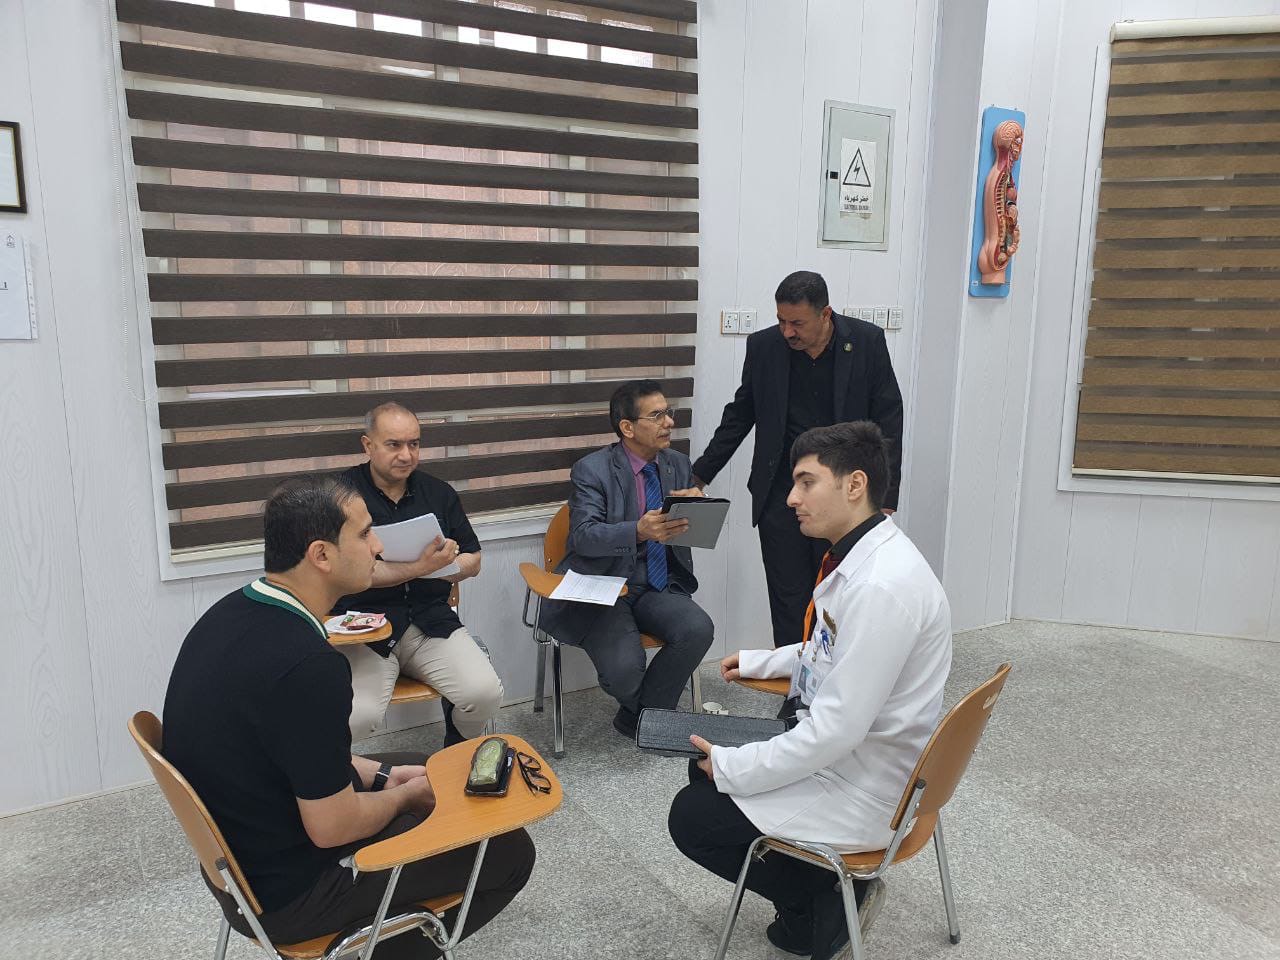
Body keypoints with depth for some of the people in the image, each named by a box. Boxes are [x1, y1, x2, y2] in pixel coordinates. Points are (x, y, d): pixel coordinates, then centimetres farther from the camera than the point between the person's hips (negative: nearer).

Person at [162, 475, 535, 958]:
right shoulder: (308, 665, -33)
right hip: (286, 893, -8)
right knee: (510, 850, 1)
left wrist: (382, 773, 8)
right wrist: (403, 795, -6)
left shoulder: (232, 612, -5)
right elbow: (332, 827, -24)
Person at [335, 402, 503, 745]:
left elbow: (472, 561, 15)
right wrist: (421, 567, -21)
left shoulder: (438, 492, 12)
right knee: (356, 716, -30)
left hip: (432, 619, 4)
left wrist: (442, 565, -7)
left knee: (485, 694, -18)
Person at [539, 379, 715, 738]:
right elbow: (584, 536, -22)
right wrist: (640, 531, -40)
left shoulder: (677, 464, 8)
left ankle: (638, 718, -1)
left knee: (698, 629, -25)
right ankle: (647, 706, 13)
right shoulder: (591, 470, -9)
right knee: (624, 668, -27)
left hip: (658, 587, 5)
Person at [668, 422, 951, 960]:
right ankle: (817, 892, 18)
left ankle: (826, 903, 10)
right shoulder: (859, 557, 0)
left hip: (863, 788, -9)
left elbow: (837, 728, -28)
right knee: (705, 767, 17)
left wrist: (732, 768, -19)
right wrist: (761, 662, 16)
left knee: (692, 818, -1)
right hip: (841, 747, 9)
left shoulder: (882, 585, -30)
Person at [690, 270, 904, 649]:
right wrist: (699, 476, 9)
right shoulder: (763, 346, -1)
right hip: (781, 495, 2)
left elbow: (887, 420, -2)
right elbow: (739, 416, 10)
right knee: (788, 602, 6)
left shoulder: (867, 341, -5)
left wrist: (885, 500, -6)